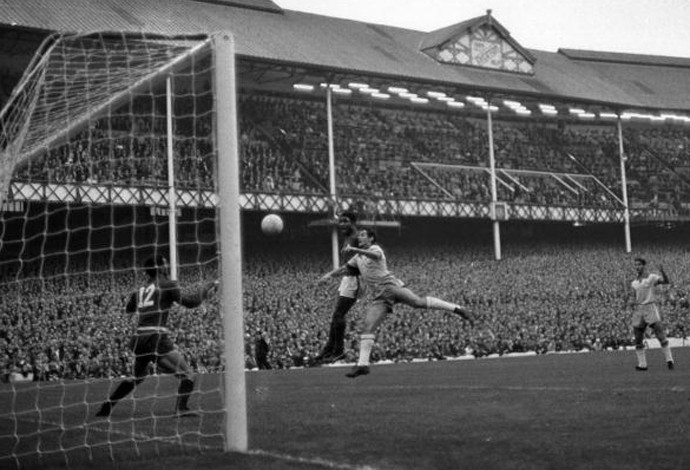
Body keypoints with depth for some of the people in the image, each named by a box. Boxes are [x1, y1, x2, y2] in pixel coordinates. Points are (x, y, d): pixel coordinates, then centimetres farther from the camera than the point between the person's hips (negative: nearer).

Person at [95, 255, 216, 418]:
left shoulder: (141, 289, 17)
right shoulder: (166, 284, -1)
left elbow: (128, 309, 31)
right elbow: (189, 302, -4)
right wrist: (206, 289, 7)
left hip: (139, 339, 7)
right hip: (157, 338, -7)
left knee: (137, 377, 26)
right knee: (186, 373, 1)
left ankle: (106, 407, 23)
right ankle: (181, 408, -16)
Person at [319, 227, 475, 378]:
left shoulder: (375, 248, 4)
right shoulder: (358, 257, 25)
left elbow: (375, 255, -21)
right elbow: (345, 268, 37)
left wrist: (355, 250, -32)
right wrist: (330, 274, 23)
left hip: (390, 286, -6)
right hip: (379, 298, 6)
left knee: (419, 302, -25)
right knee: (367, 328, -6)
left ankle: (457, 309, -20)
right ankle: (362, 364, -7)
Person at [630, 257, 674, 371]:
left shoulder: (652, 277, -3)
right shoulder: (634, 283, 14)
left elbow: (666, 281, -21)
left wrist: (662, 272, -39)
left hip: (651, 308, -5)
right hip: (638, 310, 5)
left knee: (661, 335, -12)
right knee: (638, 339, 3)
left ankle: (669, 360, -7)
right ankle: (642, 365, 10)